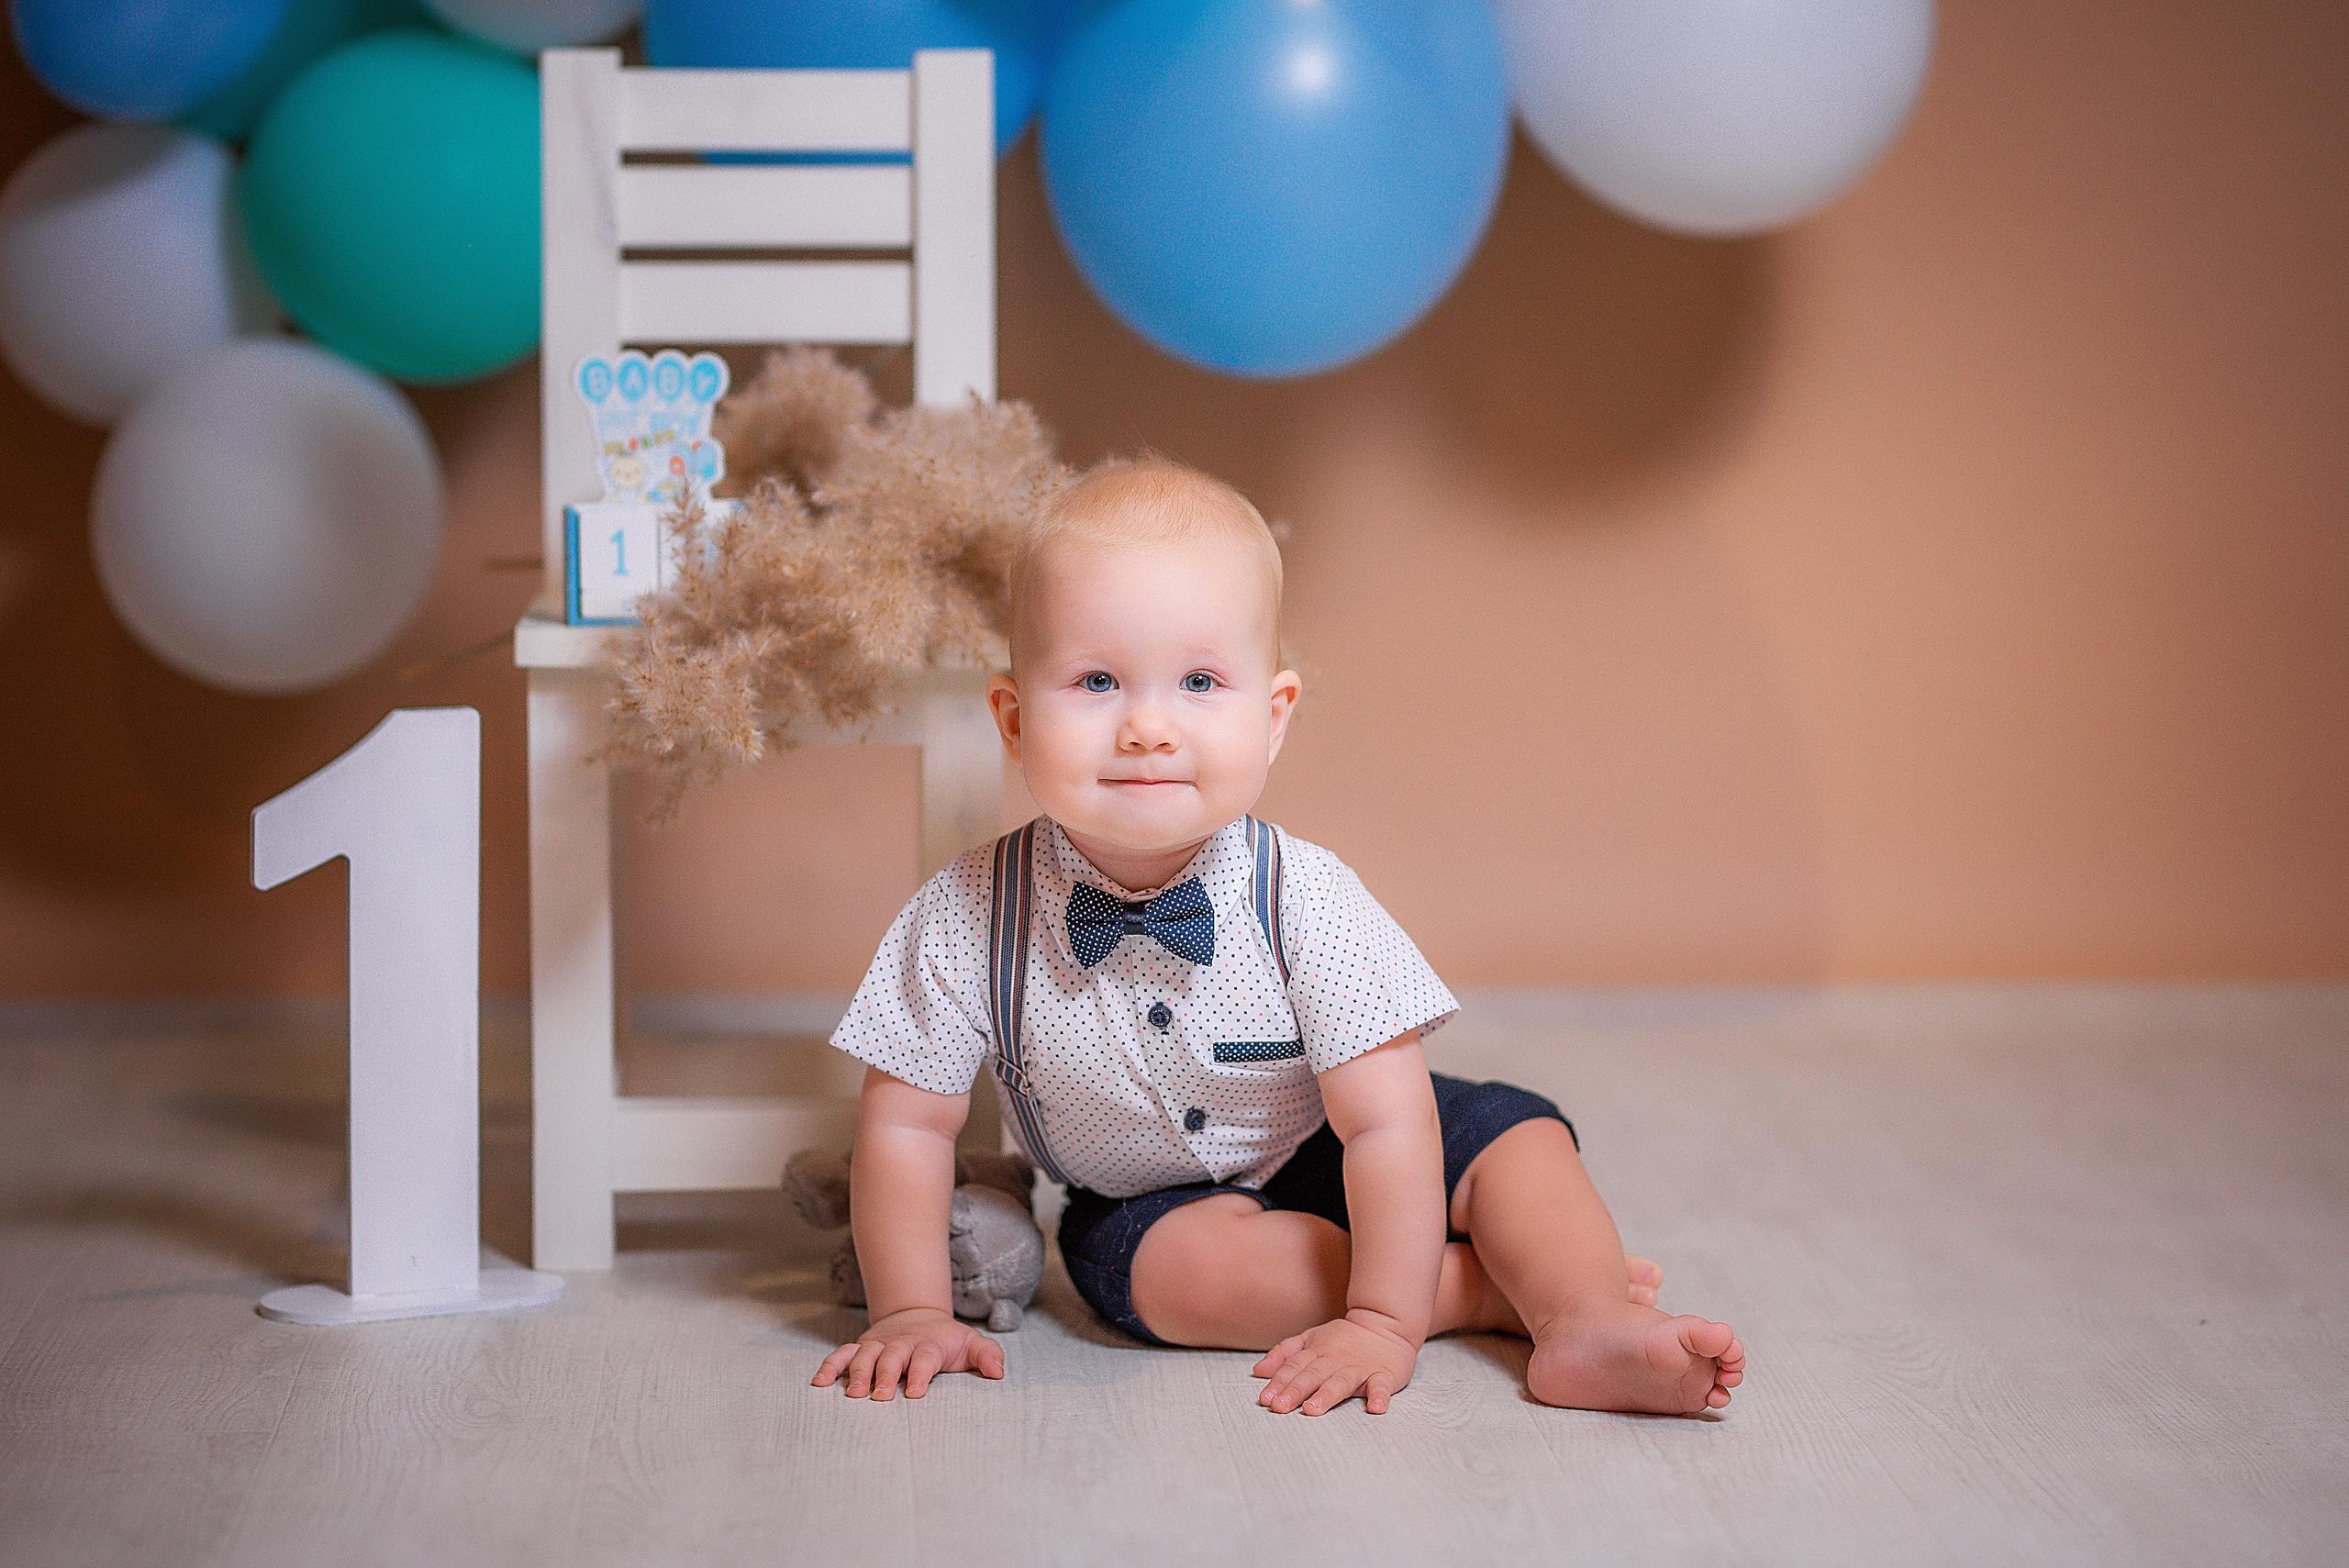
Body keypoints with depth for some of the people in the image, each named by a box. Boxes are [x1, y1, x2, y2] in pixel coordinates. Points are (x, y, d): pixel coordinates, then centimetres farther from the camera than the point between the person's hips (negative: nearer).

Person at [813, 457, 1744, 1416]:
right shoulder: (967, 922, -24)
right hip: (1148, 1200, 0)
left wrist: (1383, 1324, -33)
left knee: (1512, 1133, -17)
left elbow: (1386, 1122, -27)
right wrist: (911, 1316, -21)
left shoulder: (1303, 898, -26)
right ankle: (1490, 1287, -22)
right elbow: (906, 1125, -14)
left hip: (1326, 1159, 1)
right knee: (1163, 1261, -31)